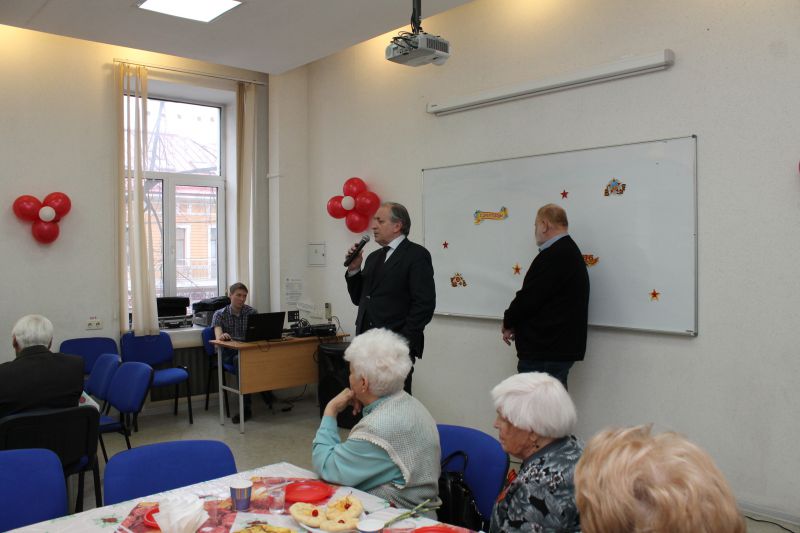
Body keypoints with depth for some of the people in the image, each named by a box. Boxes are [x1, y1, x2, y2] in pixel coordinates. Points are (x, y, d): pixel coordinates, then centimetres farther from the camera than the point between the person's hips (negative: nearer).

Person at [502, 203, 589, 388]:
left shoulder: (554, 256, -17)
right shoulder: (570, 251, 16)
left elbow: (529, 296, -19)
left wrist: (509, 323, -1)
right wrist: (515, 324, 7)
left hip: (545, 349, -10)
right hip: (560, 347, 10)